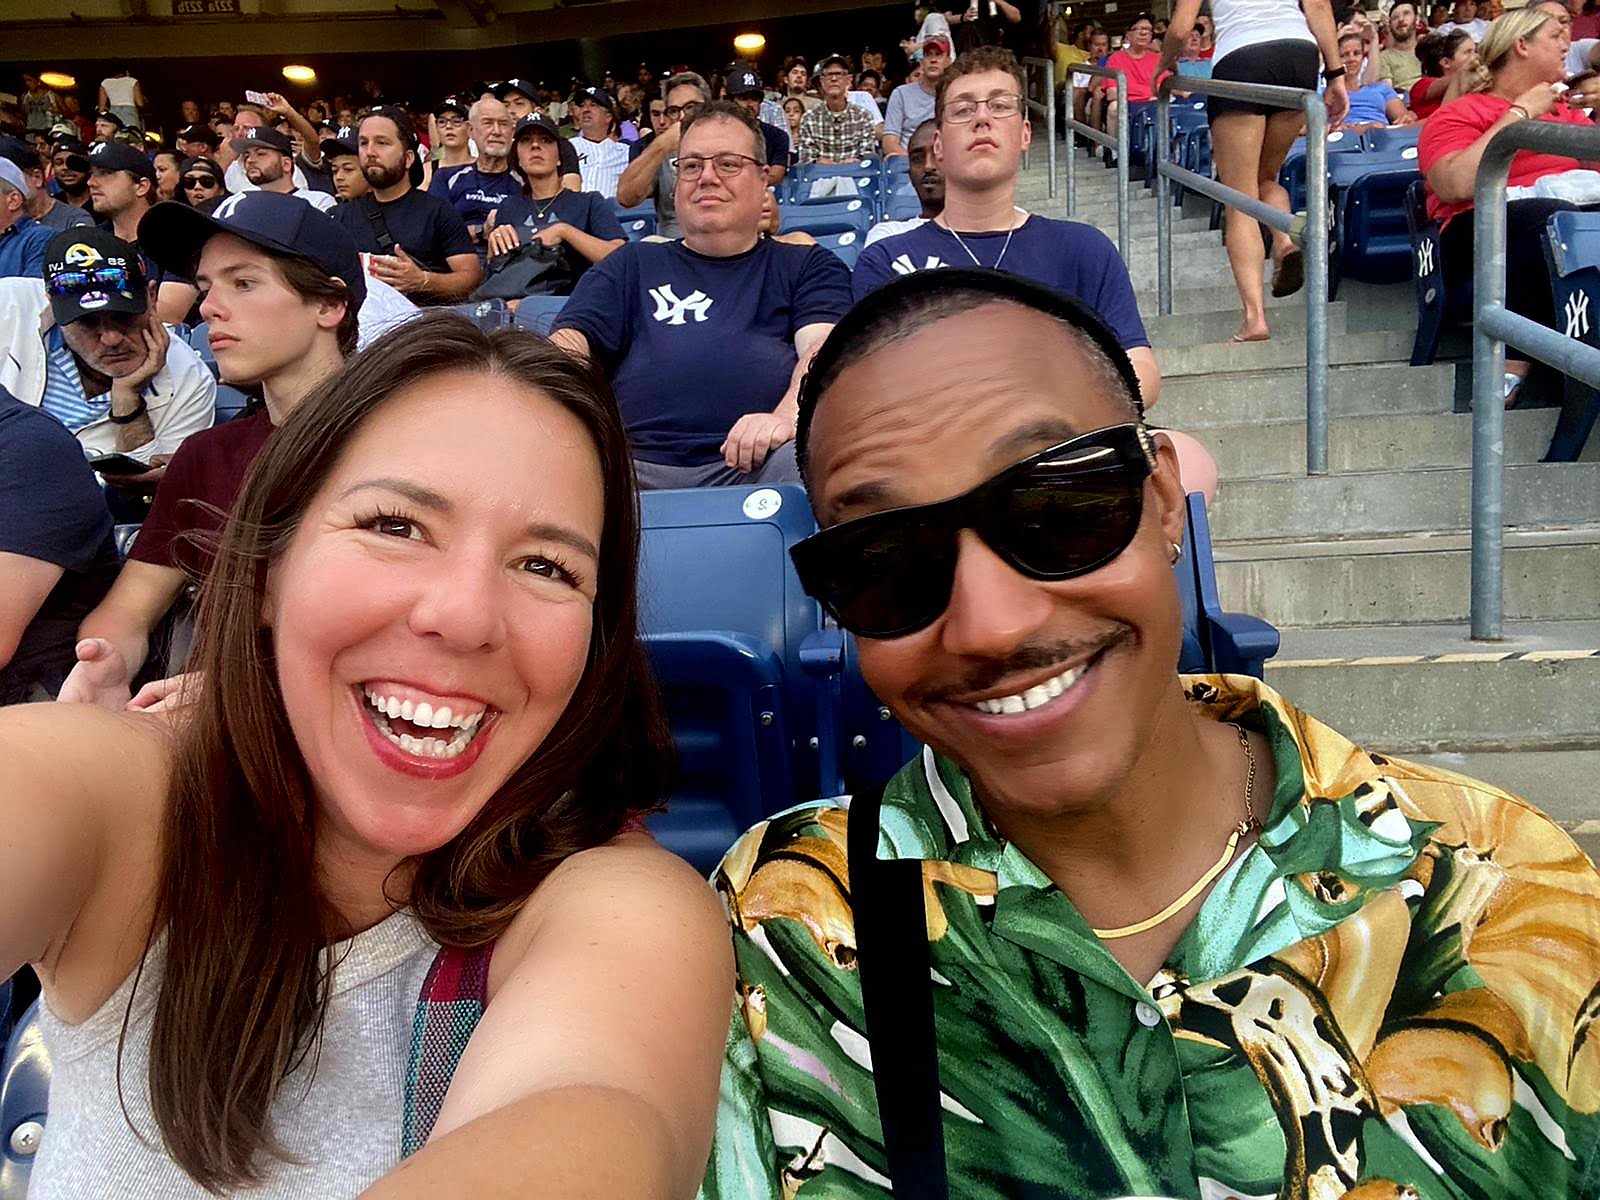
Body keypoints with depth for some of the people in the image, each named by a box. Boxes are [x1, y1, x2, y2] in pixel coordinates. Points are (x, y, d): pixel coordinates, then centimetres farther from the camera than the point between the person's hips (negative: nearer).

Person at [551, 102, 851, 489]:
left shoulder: (807, 265, 22)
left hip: (755, 463, -1)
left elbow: (823, 347, 2)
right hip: (638, 464, 1)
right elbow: (568, 342, 14)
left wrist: (787, 416, -23)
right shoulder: (632, 265, 28)